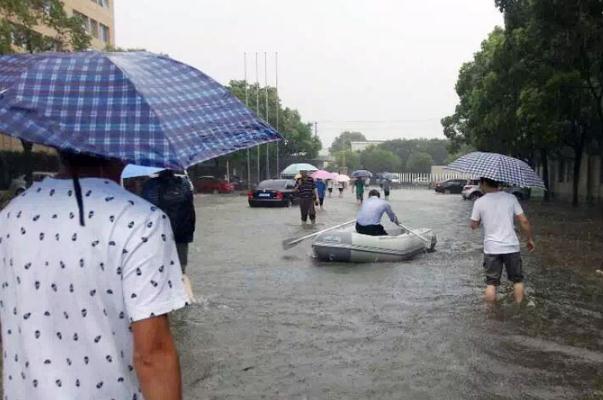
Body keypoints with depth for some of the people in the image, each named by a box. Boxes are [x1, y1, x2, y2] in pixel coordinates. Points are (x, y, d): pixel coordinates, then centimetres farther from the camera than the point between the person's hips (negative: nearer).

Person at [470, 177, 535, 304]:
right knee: (517, 280, 17)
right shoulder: (511, 198, -3)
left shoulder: (479, 202, -6)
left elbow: (474, 225, 3)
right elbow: (524, 221, -4)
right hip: (511, 246, 1)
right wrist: (530, 239, 8)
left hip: (491, 248, -1)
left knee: (491, 283, 8)